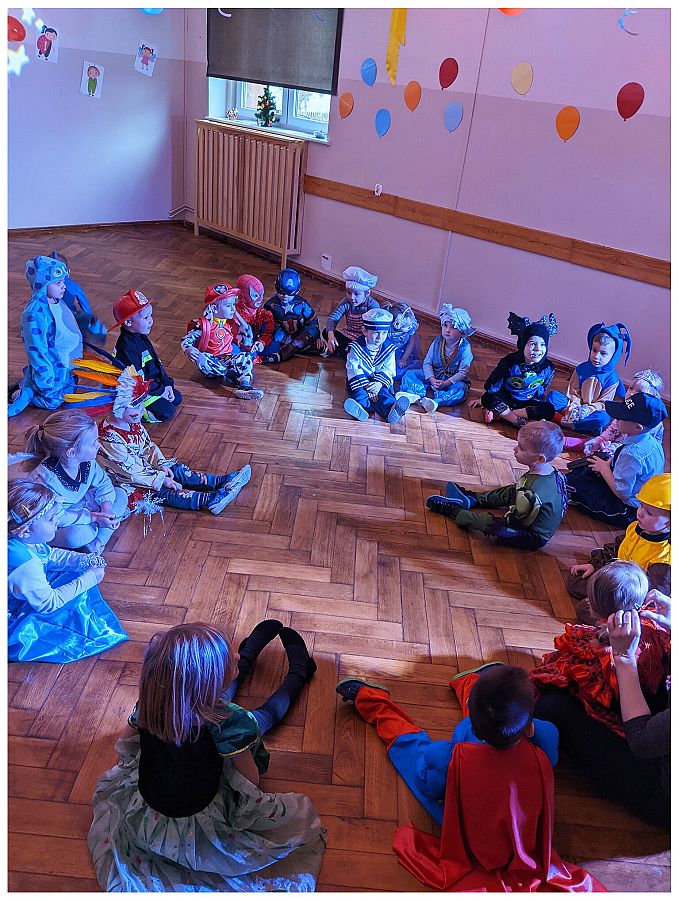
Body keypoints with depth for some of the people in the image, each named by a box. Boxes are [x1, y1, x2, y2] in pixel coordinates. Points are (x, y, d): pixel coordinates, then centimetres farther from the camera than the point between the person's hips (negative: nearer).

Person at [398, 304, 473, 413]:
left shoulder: (465, 349, -13)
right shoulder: (437, 342, -4)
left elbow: (463, 372, -15)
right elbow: (427, 362, -3)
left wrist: (446, 383, -25)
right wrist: (432, 379, -20)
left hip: (453, 380, -3)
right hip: (433, 376, 3)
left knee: (460, 389, -36)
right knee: (410, 374, -17)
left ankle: (435, 402, -52)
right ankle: (418, 396, -42)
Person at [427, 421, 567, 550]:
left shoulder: (531, 492, -38)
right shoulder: (553, 471, -12)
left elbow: (514, 518, -26)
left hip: (533, 537, -8)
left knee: (487, 522, -5)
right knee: (510, 491, 18)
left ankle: (452, 510, 17)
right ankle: (473, 498, 31)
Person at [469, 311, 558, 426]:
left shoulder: (548, 368, -10)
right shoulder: (510, 361, -16)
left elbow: (541, 391, 6)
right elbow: (492, 384, -5)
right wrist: (481, 400, 4)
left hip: (528, 403, 2)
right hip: (505, 399, -2)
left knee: (548, 411, -28)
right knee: (488, 398, -32)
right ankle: (518, 421, -33)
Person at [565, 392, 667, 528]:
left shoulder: (631, 454, -34)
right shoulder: (652, 441, -7)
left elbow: (622, 494, -27)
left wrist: (604, 468, -14)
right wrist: (609, 464, -3)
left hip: (628, 513, -9)